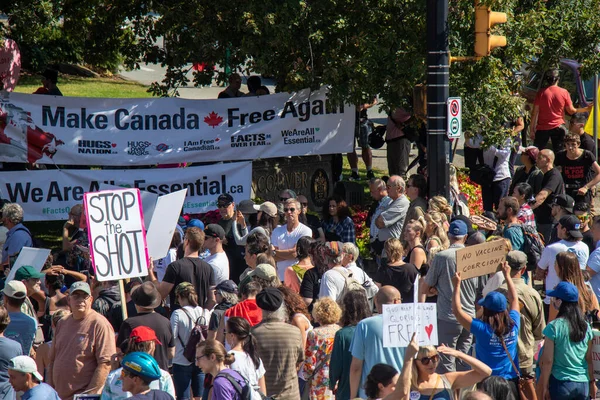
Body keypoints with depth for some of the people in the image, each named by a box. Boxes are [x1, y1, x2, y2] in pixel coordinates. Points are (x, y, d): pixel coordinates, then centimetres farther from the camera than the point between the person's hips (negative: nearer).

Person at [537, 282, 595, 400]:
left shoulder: (554, 327, -11)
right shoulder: (585, 326, 3)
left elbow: (547, 361, -9)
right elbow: (589, 359, 8)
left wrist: (544, 387, -3)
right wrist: (592, 382, 19)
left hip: (561, 383, -4)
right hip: (583, 385, 4)